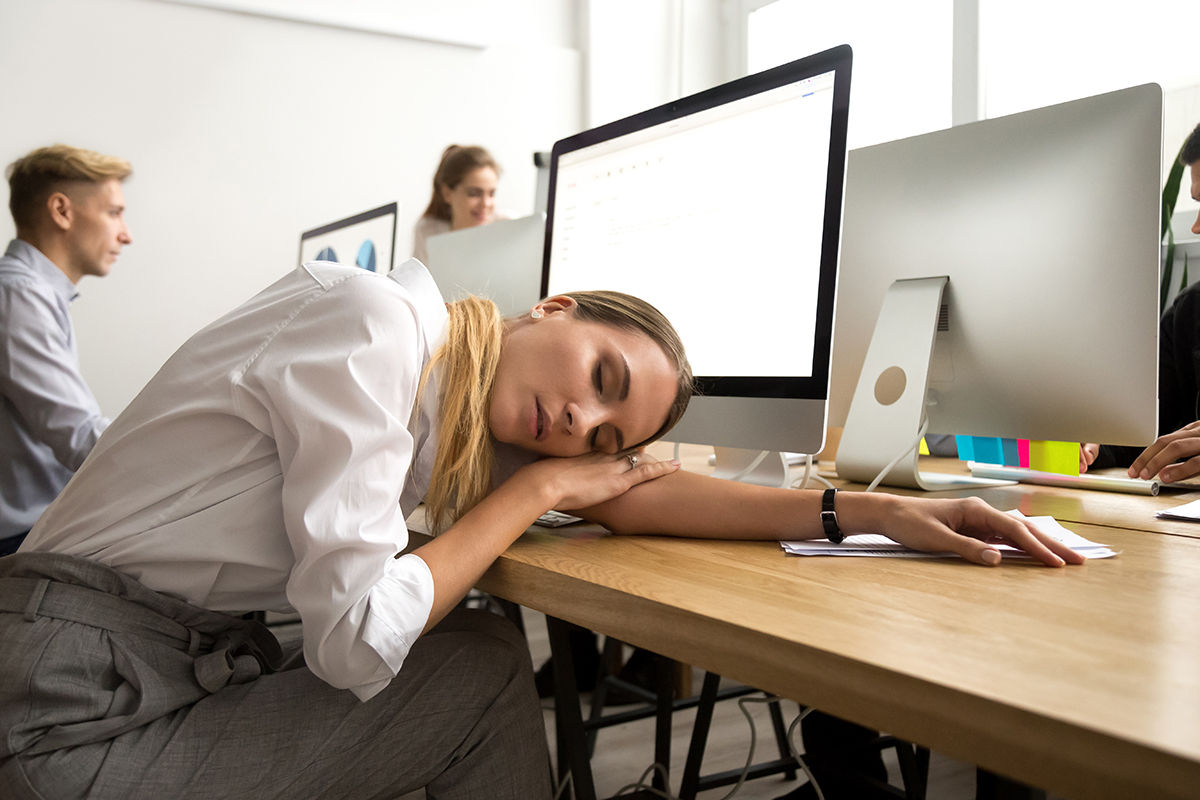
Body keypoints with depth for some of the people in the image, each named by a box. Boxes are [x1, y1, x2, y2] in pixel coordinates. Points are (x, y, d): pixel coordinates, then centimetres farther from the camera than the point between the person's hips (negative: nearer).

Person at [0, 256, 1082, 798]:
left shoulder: (462, 412, 4)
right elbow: (359, 637, -24)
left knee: (480, 655, 8)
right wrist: (536, 491, -11)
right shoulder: (379, 329, -22)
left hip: (190, 656, 8)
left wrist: (874, 512, -5)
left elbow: (620, 495, 0)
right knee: (488, 670, -8)